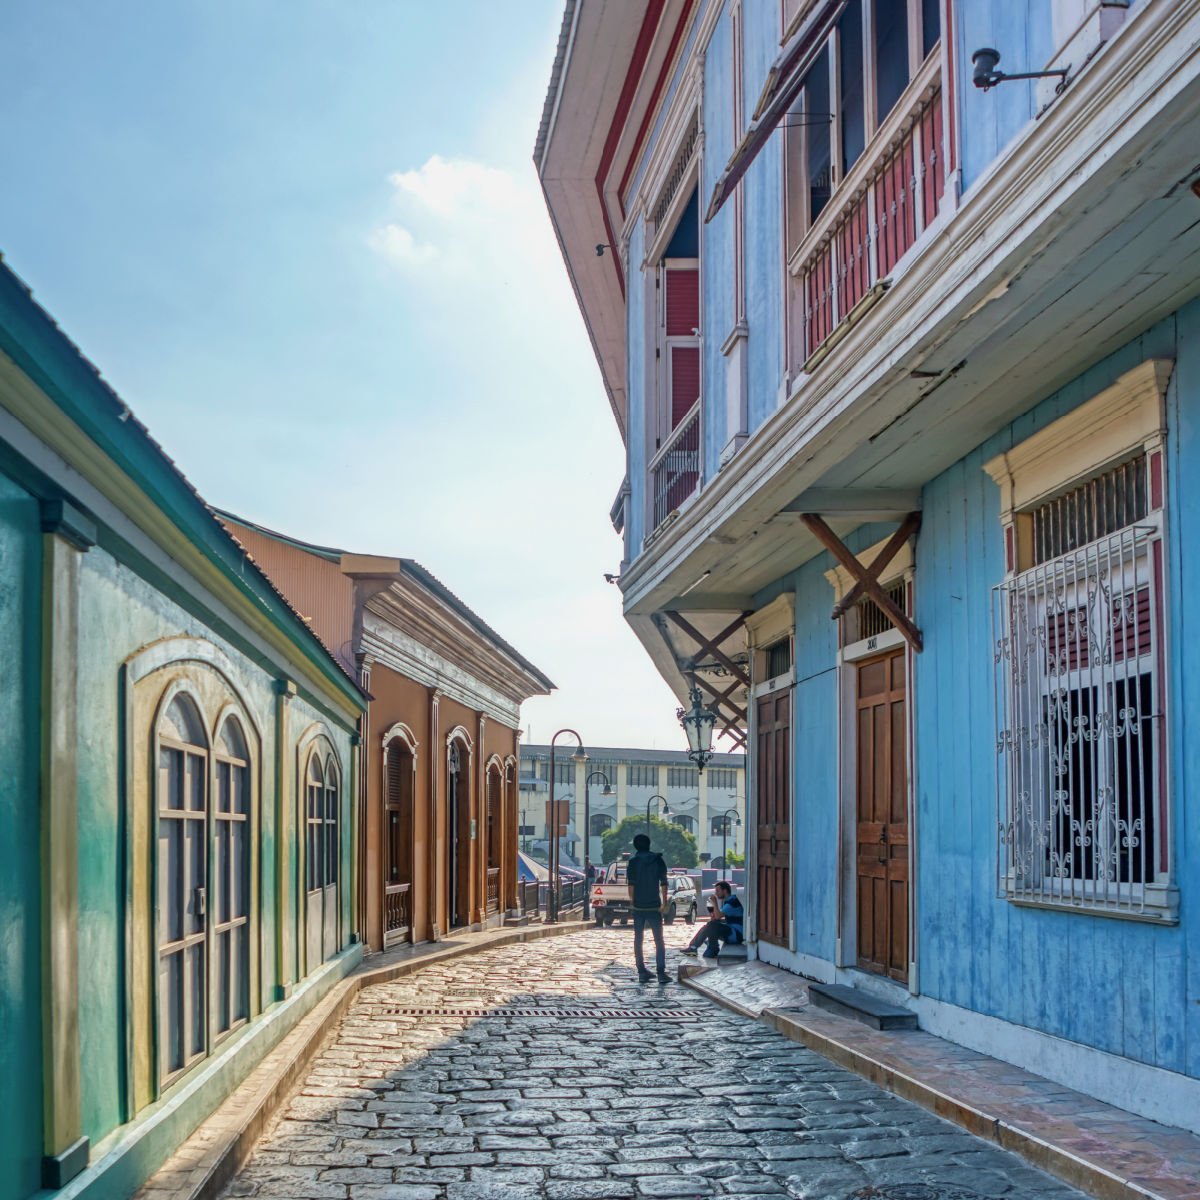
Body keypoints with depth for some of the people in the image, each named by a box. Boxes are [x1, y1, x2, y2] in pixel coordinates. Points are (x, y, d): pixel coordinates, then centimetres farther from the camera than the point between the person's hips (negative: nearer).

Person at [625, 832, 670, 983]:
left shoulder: (633, 862, -2)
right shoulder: (658, 860, 1)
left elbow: (631, 884, -8)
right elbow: (663, 883, -4)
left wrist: (632, 901, 1)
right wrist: (664, 903, -2)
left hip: (638, 906, 0)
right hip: (654, 906, 0)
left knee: (638, 939, 9)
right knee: (659, 940, 1)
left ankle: (642, 972, 7)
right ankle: (661, 972, -10)